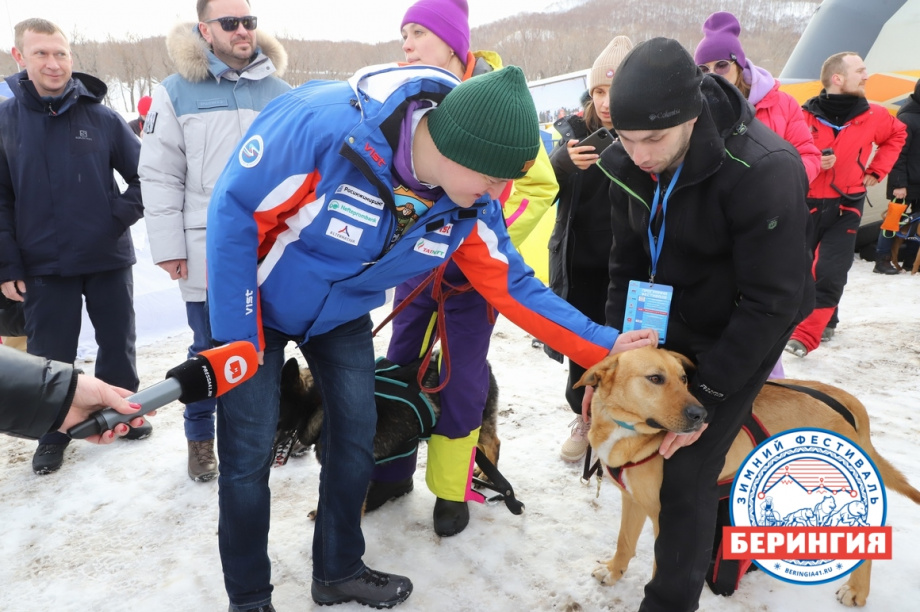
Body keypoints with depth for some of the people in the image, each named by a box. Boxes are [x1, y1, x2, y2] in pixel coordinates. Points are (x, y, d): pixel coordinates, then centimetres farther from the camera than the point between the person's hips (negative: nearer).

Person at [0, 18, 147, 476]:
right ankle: (53, 431, 27)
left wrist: (124, 212, -7)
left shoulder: (102, 117, -1)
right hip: (43, 266, 0)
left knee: (118, 343, 12)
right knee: (50, 354, 9)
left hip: (108, 258, 1)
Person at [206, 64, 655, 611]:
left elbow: (515, 287, -8)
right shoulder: (324, 124, -36)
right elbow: (236, 209, -26)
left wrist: (606, 346, -13)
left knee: (356, 436, 7)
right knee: (249, 454, -2)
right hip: (257, 307, -4)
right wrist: (235, 338, -23)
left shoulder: (472, 206, -18)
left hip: (342, 316, 5)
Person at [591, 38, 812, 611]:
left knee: (687, 471, -8)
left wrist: (707, 394, -22)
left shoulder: (764, 171, -30)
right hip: (669, 324, 6)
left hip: (741, 334, -6)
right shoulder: (629, 161, -11)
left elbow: (771, 301, -24)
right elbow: (628, 263, 1)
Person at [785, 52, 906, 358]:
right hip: (805, 205, -1)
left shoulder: (872, 116, -1)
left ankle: (806, 336, -2)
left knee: (830, 274, -9)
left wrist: (876, 170, 12)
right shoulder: (805, 116, -12)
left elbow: (897, 135, 20)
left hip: (846, 209, 1)